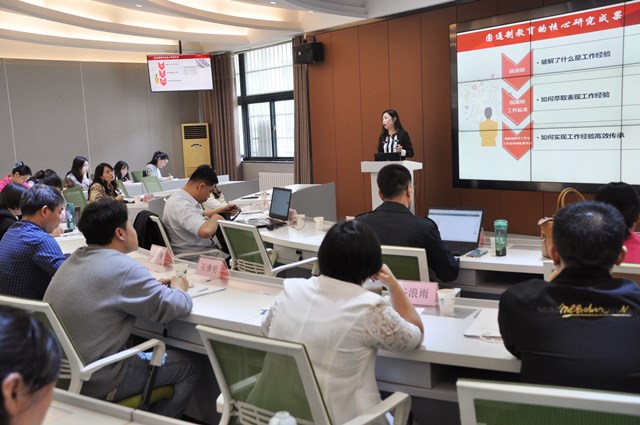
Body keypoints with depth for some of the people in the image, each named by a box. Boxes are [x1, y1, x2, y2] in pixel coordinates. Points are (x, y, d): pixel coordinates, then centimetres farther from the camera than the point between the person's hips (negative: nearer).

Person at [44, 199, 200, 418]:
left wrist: (153, 285, 10)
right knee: (189, 366, 8)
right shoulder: (122, 267, -22)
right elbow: (174, 308, -19)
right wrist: (178, 288, 4)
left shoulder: (75, 259, 5)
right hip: (94, 383, -9)